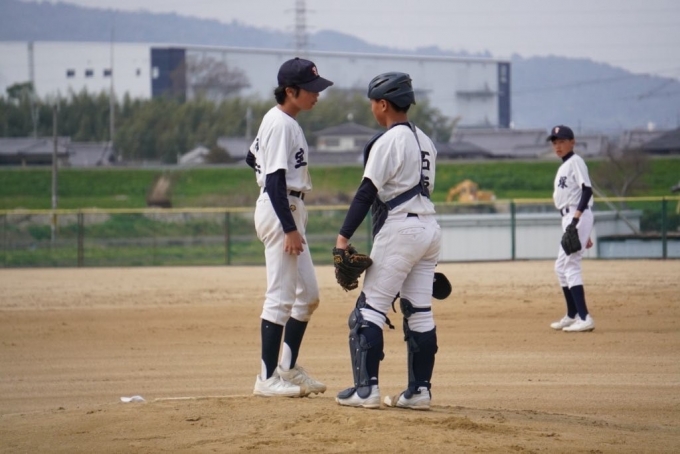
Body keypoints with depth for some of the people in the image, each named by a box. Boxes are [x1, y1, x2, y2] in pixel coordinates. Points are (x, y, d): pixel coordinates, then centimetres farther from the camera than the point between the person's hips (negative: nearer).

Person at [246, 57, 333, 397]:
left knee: (307, 295, 15)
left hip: (290, 210, 11)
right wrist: (289, 228, -24)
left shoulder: (279, 120, 13)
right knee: (280, 297, -8)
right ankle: (268, 378, -5)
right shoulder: (281, 124, -17)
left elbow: (252, 158, 25)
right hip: (280, 211, -11)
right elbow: (274, 181, -21)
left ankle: (288, 368, 22)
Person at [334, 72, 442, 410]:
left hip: (400, 229, -9)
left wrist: (344, 236, -17)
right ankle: (419, 391, 6)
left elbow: (368, 192, -15)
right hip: (429, 227, 9)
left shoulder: (389, 141, -10)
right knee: (419, 312, 8)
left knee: (369, 309, -6)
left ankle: (367, 388, -11)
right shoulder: (425, 142, 16)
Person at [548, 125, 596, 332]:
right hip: (569, 218, 10)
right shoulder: (563, 167, 21)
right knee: (561, 267, 17)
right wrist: (584, 233, 21)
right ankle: (572, 316, 25)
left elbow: (587, 190, -19)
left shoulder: (575, 162, -7)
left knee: (571, 265, -15)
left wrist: (576, 218, -30)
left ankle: (585, 318, -21)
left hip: (578, 216, -10)